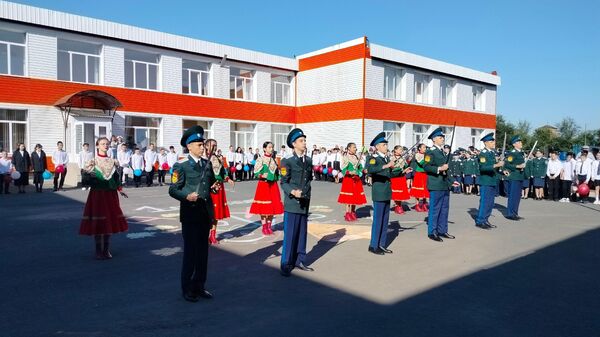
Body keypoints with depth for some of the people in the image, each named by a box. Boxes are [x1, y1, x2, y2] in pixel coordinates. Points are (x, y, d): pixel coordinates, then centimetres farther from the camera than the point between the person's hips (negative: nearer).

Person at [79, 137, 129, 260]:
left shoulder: (113, 161, 9)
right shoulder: (93, 162, -2)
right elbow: (86, 178, -1)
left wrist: (119, 189, 7)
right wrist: (89, 175, -18)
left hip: (111, 194, 4)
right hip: (97, 193, -3)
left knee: (109, 221, 7)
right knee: (97, 223, -1)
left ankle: (106, 250, 18)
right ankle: (98, 251, 11)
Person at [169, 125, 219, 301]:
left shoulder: (207, 164, 13)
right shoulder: (181, 165, -6)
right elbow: (173, 190, -10)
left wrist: (214, 187, 0)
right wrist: (186, 196, -27)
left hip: (206, 213, 6)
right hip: (190, 214, -6)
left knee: (203, 251, 13)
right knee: (190, 252, 2)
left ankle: (199, 286, 27)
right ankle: (187, 289, 17)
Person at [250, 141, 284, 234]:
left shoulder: (273, 160, 12)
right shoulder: (260, 159, -3)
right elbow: (256, 173, -7)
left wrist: (276, 177, 2)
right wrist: (262, 176, -24)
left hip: (273, 185, 5)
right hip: (263, 184, -5)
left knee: (273, 205, 5)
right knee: (263, 207, -2)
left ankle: (269, 226, 16)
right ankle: (264, 227, 8)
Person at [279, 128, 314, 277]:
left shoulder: (308, 161, 13)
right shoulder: (287, 161, -5)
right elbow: (283, 182, -7)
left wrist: (307, 195, 14)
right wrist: (292, 192, -23)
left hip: (304, 203, 6)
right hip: (292, 203, -6)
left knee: (302, 233, 11)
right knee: (289, 234, -3)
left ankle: (299, 261, 22)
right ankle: (286, 265, 6)